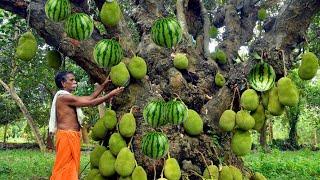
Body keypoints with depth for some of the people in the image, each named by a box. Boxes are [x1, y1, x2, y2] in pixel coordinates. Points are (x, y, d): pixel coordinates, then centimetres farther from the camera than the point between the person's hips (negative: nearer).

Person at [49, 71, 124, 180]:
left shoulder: (67, 97, 17)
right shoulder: (64, 97, -13)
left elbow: (89, 98, 18)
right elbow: (91, 103, -14)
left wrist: (104, 85, 16)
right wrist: (111, 94, -9)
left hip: (71, 136, 10)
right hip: (67, 136, -10)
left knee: (70, 168, 13)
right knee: (65, 168, -6)